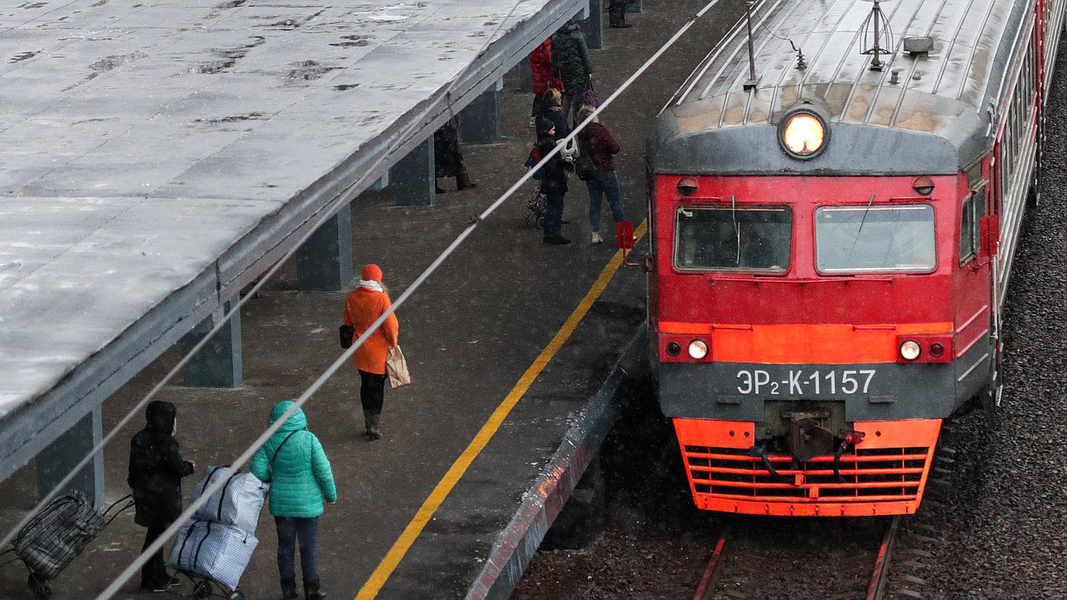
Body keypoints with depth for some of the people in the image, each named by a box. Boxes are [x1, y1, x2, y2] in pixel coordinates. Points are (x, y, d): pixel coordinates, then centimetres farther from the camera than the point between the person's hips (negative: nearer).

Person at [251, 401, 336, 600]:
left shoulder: (269, 442, -10)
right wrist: (331, 494, 2)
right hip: (307, 502, -2)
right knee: (308, 546, 11)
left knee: (285, 546, 16)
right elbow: (323, 471, -14)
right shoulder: (309, 440, -18)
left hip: (281, 503, 2)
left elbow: (257, 470, -11)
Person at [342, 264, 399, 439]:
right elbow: (391, 325, -16)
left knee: (365, 385, 17)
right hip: (379, 349, -5)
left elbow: (348, 323, 8)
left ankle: (369, 424, 26)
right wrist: (393, 342, -1)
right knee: (377, 387, 5)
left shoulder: (351, 297, -6)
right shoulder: (381, 299, -21)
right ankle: (375, 428, 9)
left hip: (360, 349, 5)